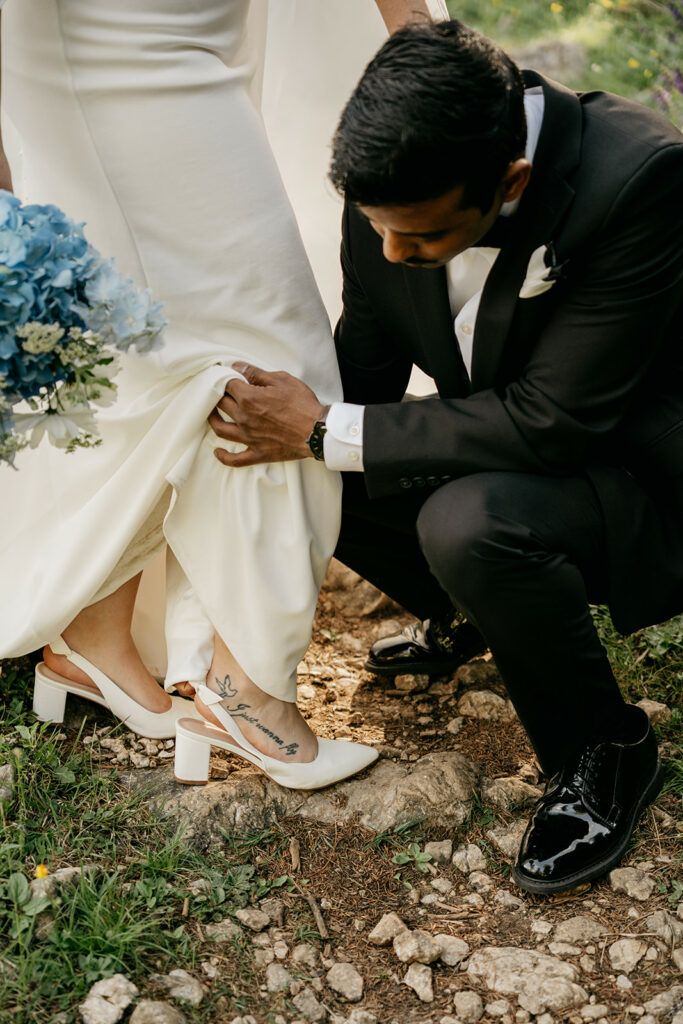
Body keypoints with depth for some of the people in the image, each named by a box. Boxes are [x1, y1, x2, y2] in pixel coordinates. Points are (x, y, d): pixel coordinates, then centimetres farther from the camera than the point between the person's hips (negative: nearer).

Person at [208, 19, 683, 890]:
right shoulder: (399, 183, -14)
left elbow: (556, 420, -31)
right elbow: (366, 361, 1)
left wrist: (326, 433, -29)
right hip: (506, 444, 7)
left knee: (471, 520, -34)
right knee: (303, 477, -7)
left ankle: (605, 752, -7)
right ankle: (467, 619, 20)